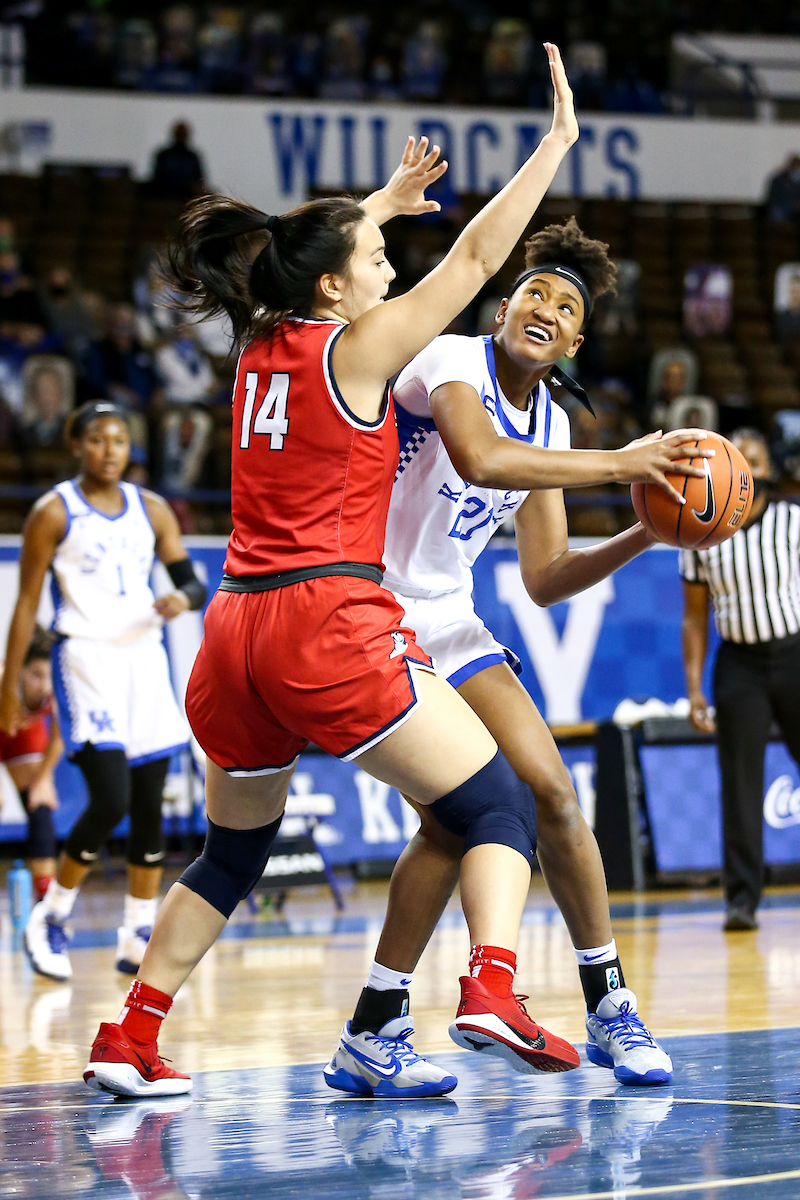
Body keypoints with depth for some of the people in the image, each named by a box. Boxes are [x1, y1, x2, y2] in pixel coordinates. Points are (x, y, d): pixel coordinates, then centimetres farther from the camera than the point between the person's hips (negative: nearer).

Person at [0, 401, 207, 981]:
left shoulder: (150, 509, 9)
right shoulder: (53, 512, -4)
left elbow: (193, 582, 9)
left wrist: (182, 598, -16)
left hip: (144, 658, 5)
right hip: (86, 660, -5)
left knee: (150, 805, 4)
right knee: (111, 799, -16)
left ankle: (139, 936, 13)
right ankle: (49, 920, 2)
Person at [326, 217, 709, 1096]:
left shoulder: (550, 425, 10)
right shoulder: (450, 362, -13)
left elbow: (544, 582, 11)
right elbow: (478, 458, -36)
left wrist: (647, 533, -2)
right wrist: (617, 464, -31)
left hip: (445, 623, 8)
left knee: (550, 792, -1)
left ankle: (607, 1006, 12)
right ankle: (374, 1029, -8)